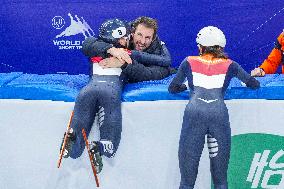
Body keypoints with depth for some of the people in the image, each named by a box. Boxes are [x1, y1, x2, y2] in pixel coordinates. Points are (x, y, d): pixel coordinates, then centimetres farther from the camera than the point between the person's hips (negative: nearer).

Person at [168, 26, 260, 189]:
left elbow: (172, 88, 28)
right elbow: (255, 85, 28)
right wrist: (246, 81, 49)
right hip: (219, 113, 1)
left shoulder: (189, 62, 20)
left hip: (194, 113, 0)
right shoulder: (229, 65, 20)